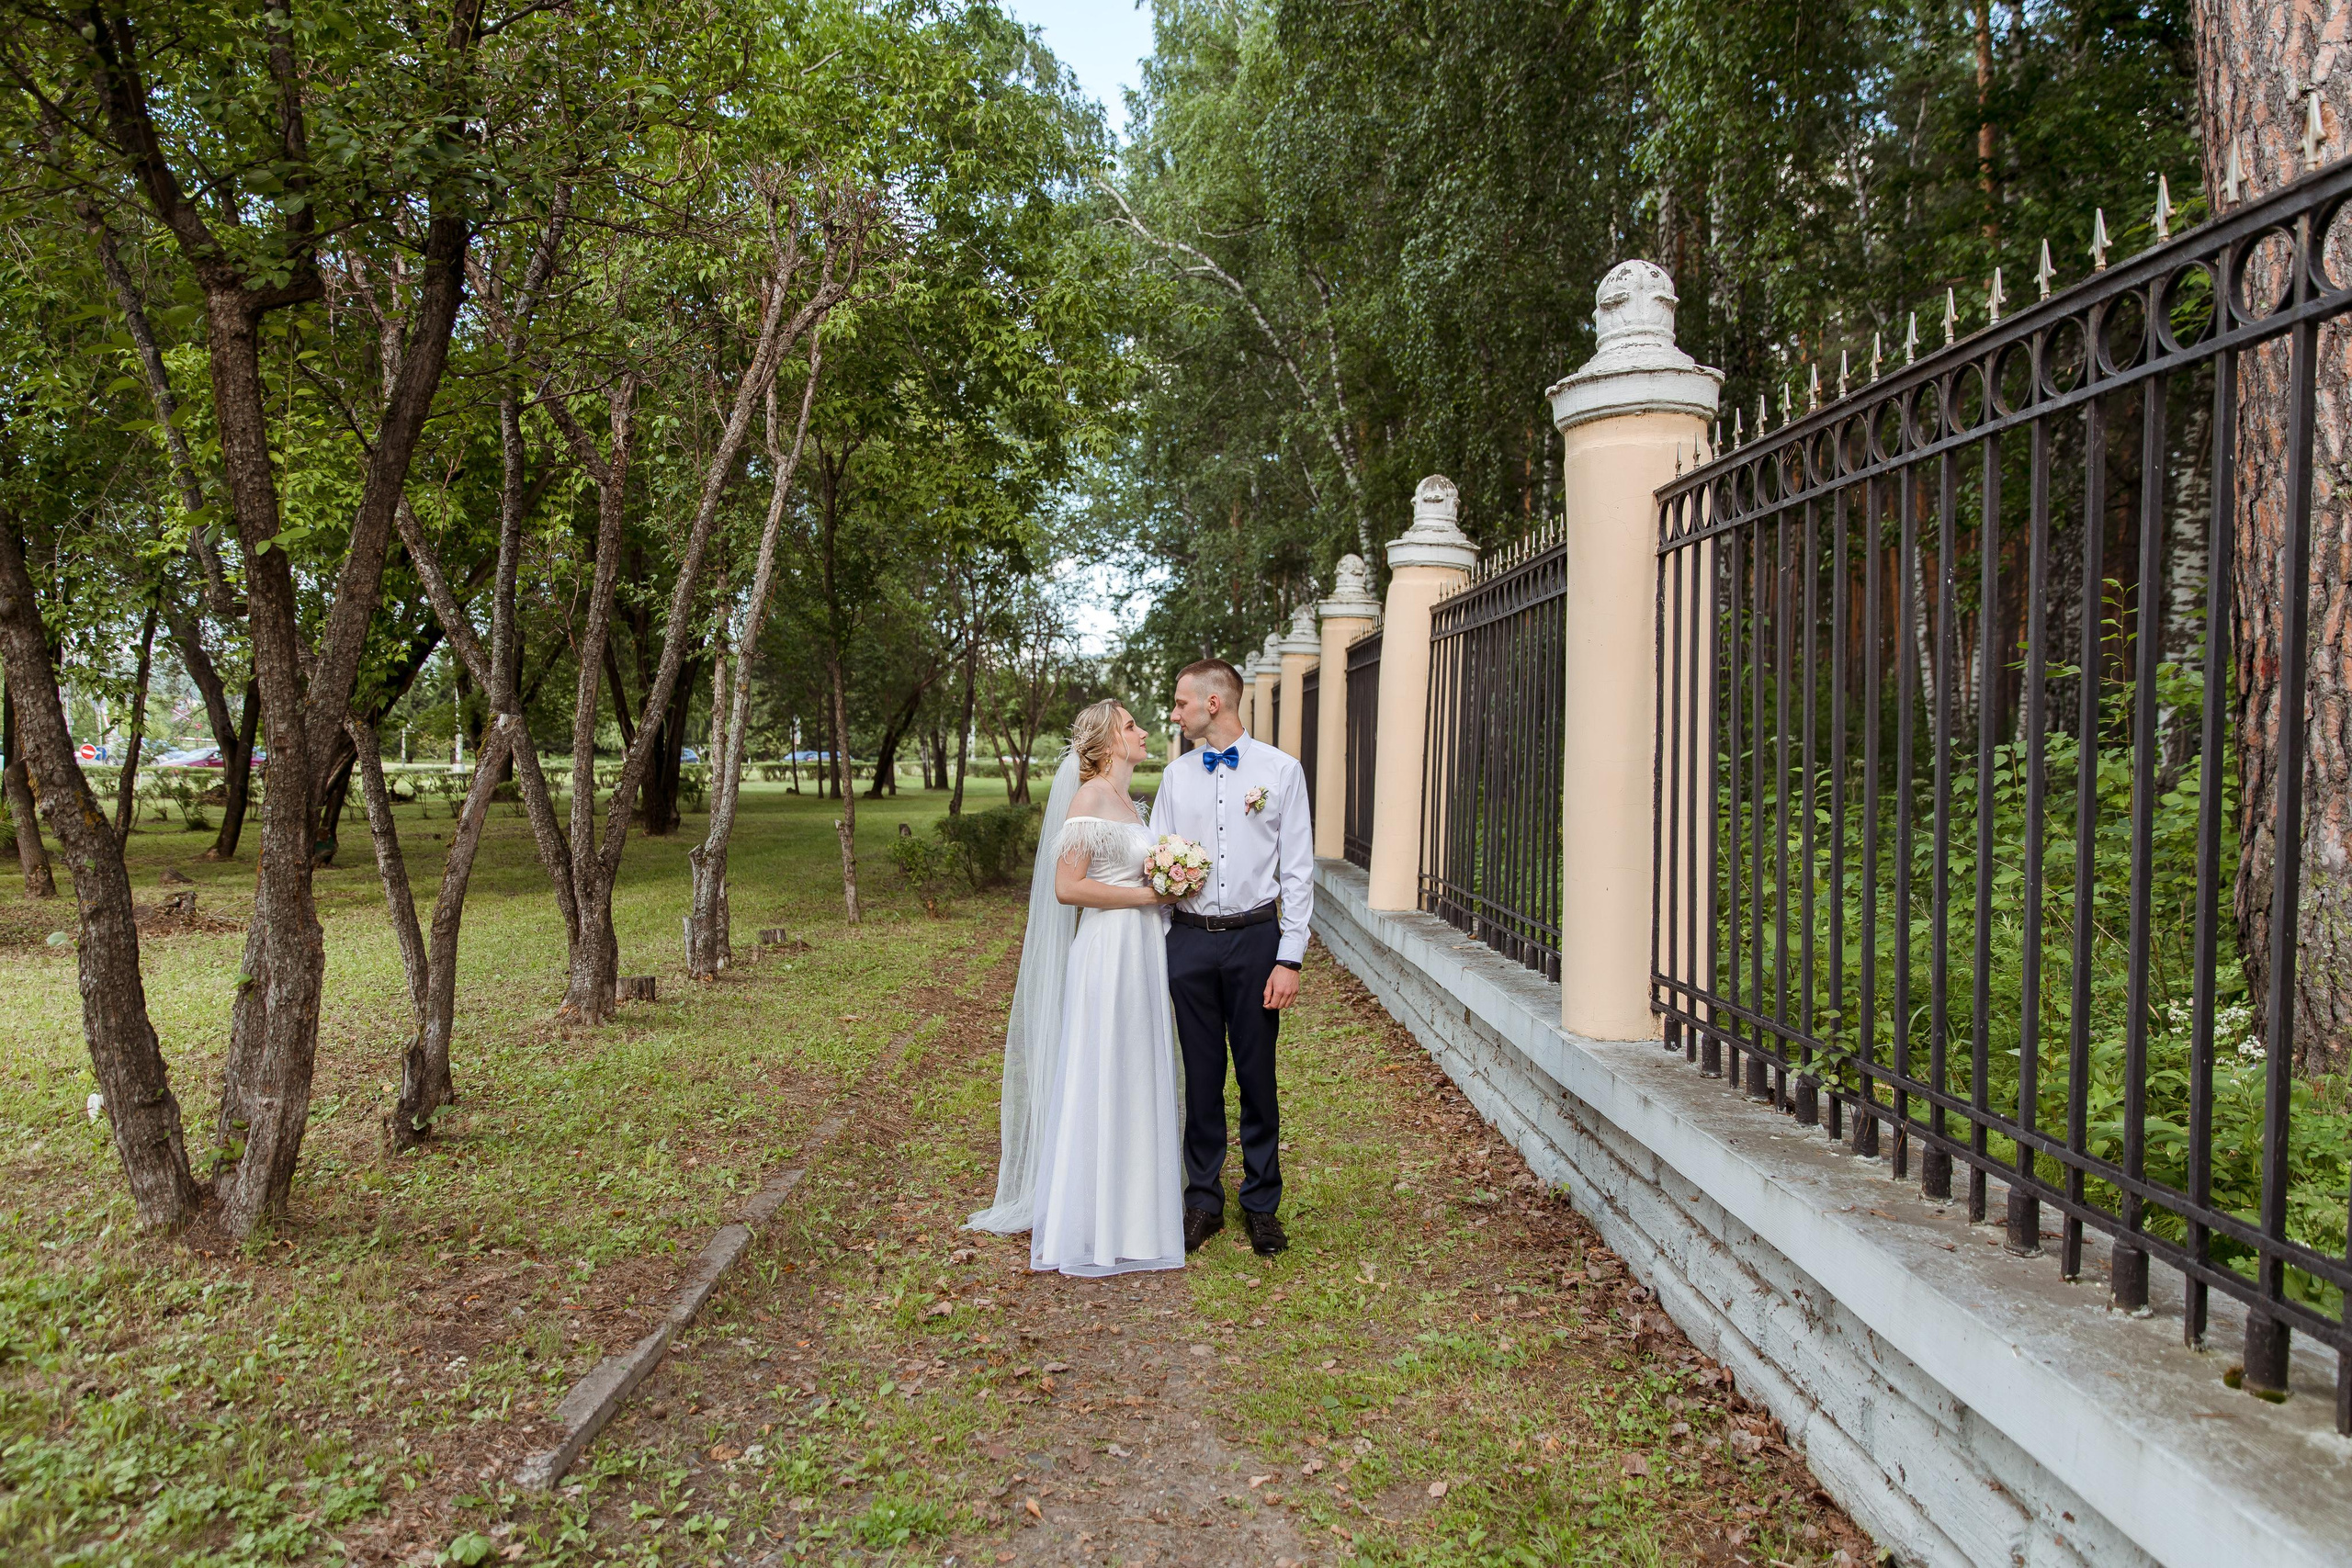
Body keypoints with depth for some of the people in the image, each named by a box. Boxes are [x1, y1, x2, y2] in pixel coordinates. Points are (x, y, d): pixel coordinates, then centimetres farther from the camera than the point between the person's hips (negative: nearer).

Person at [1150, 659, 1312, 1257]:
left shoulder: (1281, 770, -1)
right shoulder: (1176, 776, 9)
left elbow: (1297, 871, -3)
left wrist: (1290, 959, -9)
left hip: (1255, 938, -2)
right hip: (1189, 940, 3)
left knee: (1257, 1075, 6)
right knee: (1201, 1076, 9)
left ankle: (1262, 1204, 21)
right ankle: (1203, 1200, 23)